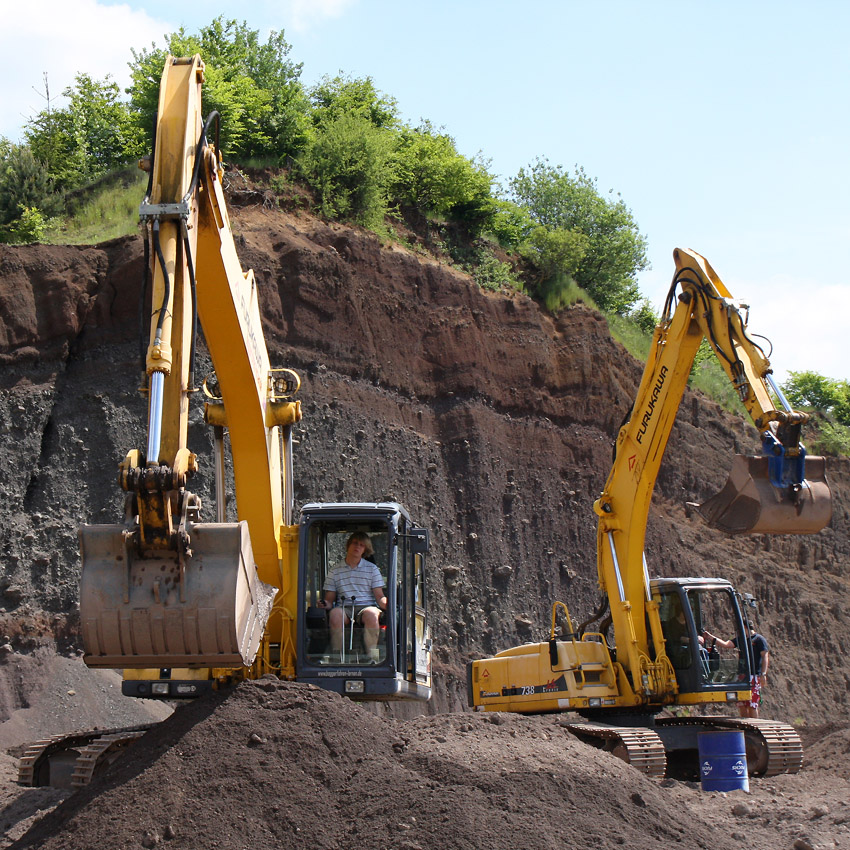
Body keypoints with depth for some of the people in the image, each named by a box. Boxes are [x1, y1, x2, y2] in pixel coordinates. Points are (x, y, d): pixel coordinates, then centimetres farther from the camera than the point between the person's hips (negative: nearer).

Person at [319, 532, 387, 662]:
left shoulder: (372, 569, 17)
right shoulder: (335, 572, 17)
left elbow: (379, 597, 10)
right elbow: (330, 599, 15)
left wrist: (386, 603, -14)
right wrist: (327, 605, -10)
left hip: (366, 606, 0)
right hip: (345, 607, 0)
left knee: (371, 614, -37)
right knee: (335, 614, -36)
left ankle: (372, 657, -37)